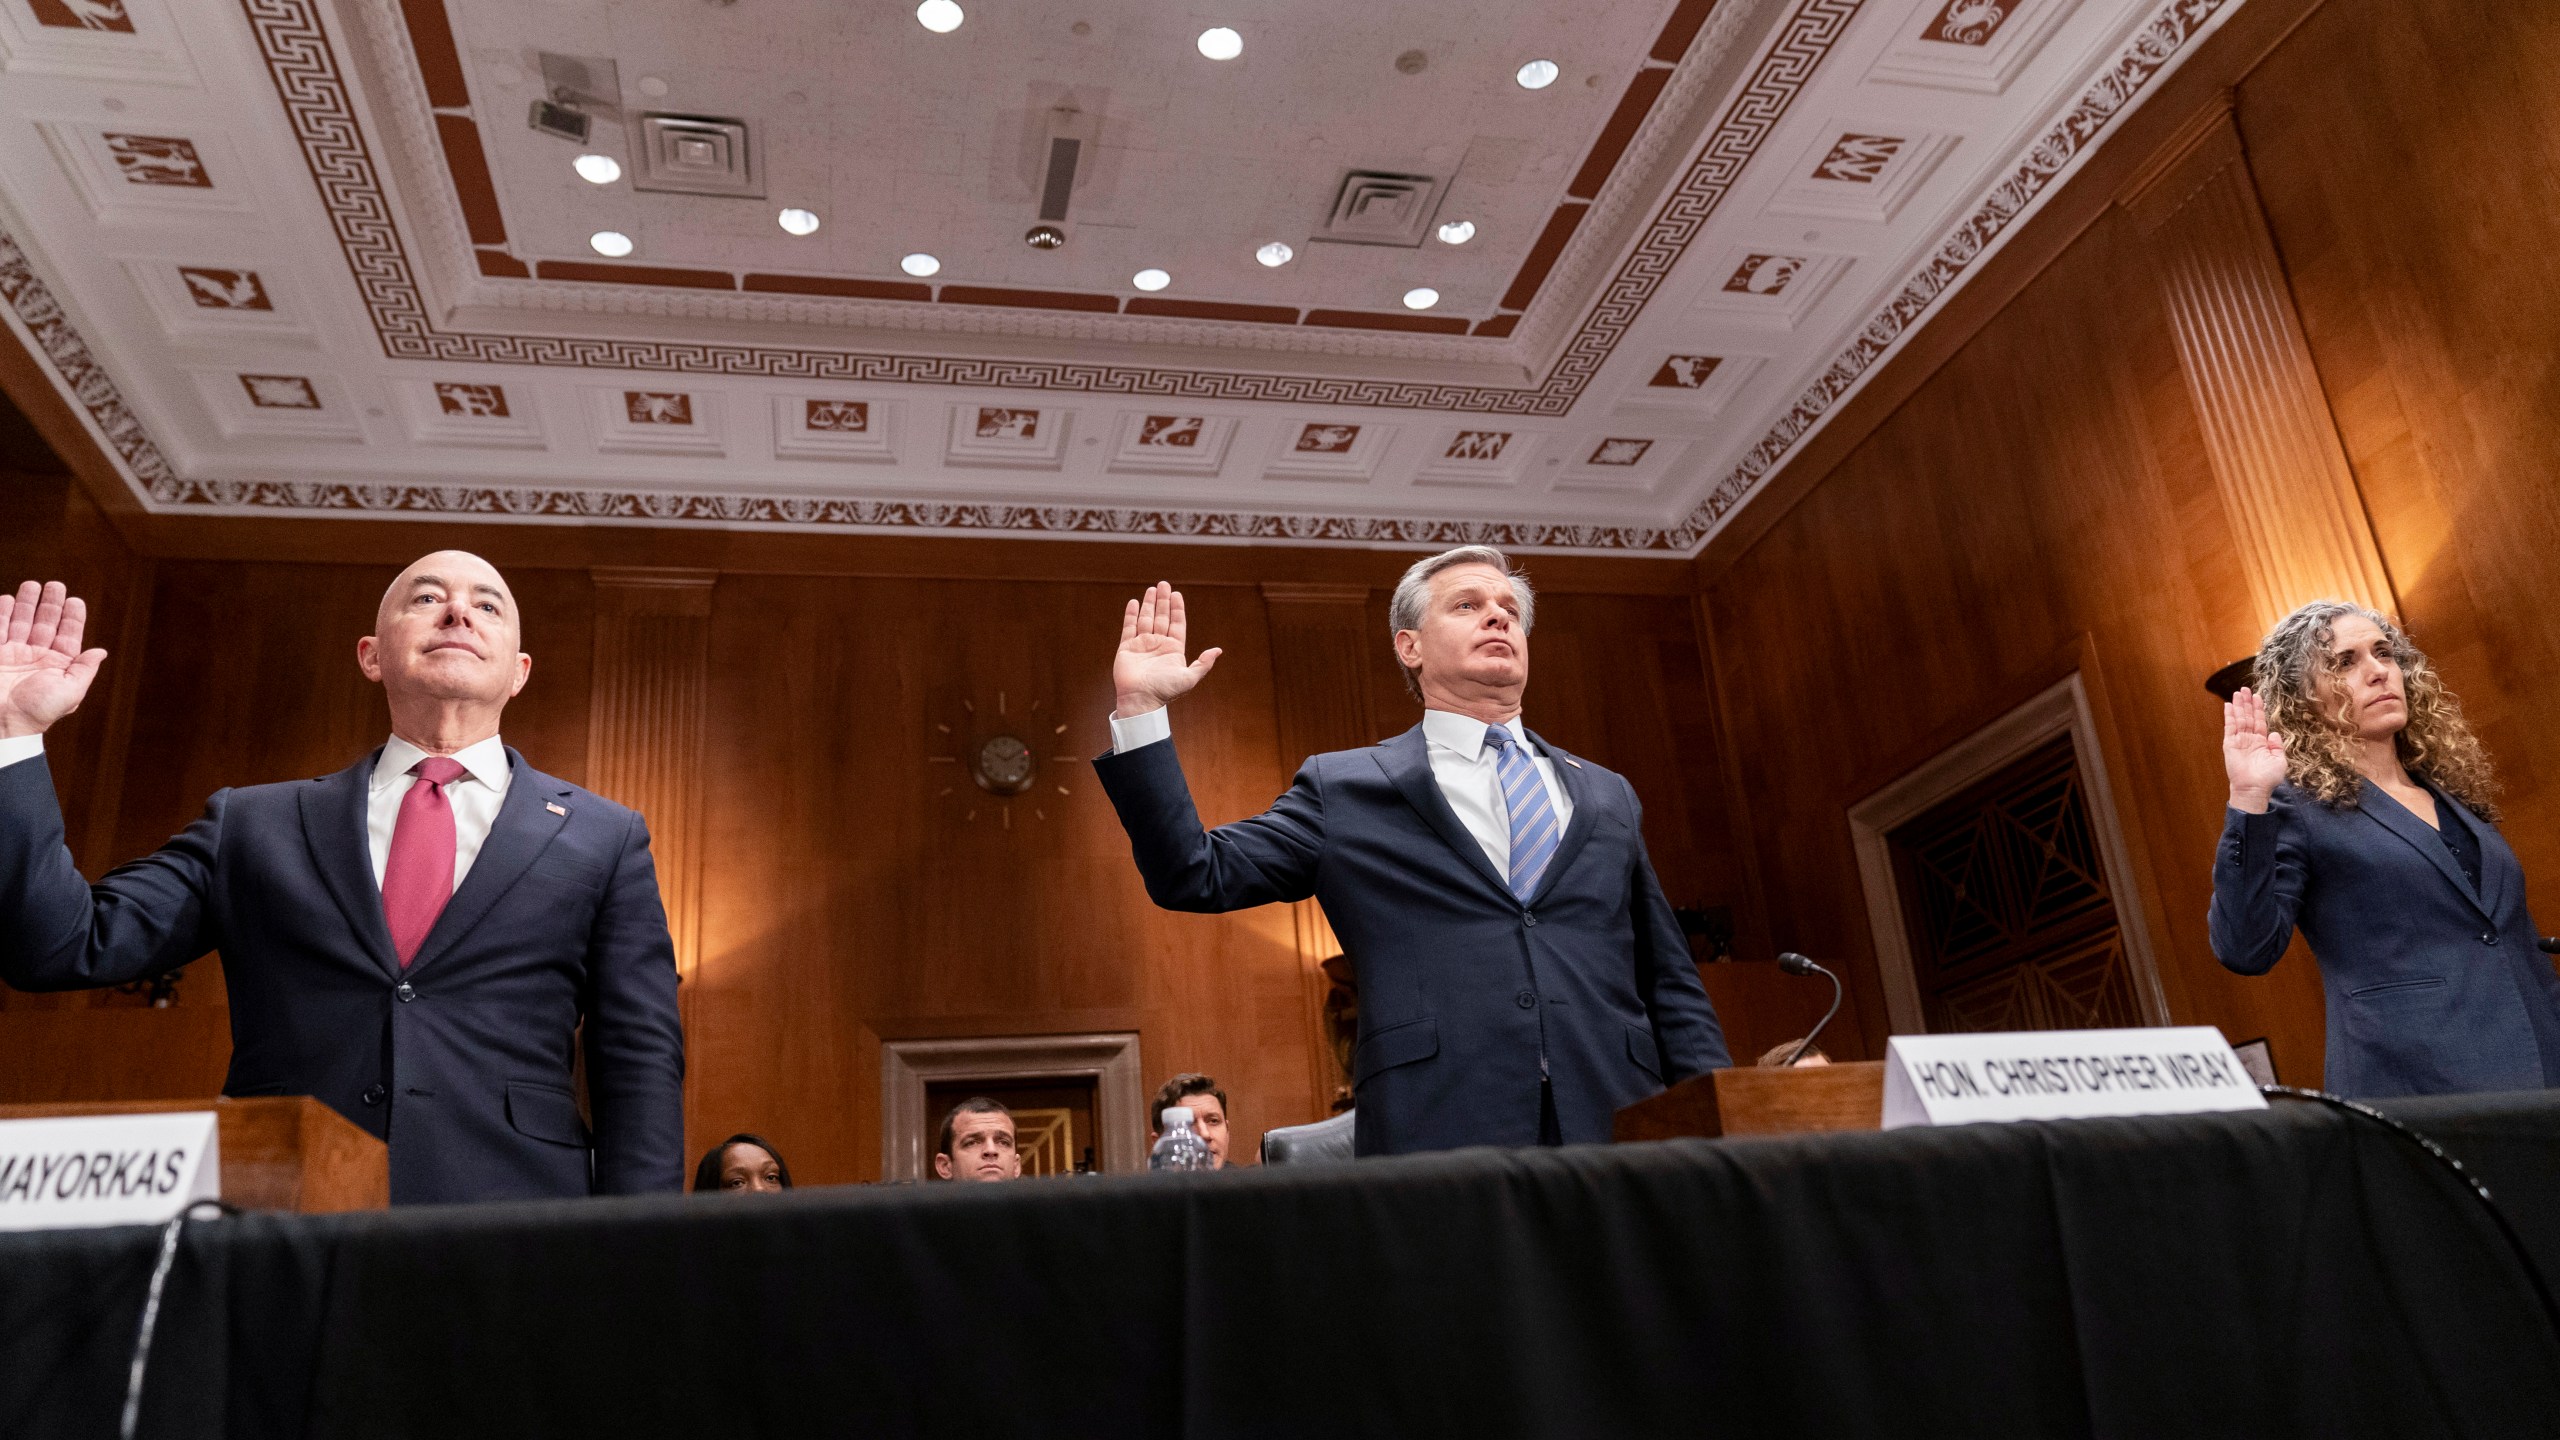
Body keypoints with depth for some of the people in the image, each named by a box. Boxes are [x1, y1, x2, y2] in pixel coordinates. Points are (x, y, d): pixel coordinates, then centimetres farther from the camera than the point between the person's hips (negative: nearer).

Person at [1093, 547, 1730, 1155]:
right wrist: (1141, 709, -2)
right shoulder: (1344, 790, 11)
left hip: (1621, 1140, 3)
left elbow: (1671, 986, 18)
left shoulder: (1607, 796, 20)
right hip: (1438, 1140, -3)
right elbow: (1194, 877, 4)